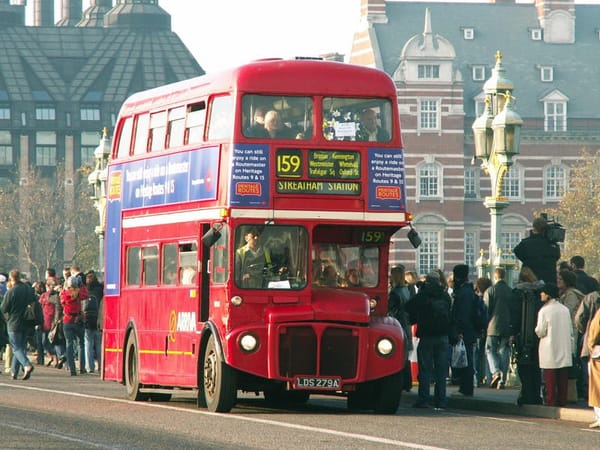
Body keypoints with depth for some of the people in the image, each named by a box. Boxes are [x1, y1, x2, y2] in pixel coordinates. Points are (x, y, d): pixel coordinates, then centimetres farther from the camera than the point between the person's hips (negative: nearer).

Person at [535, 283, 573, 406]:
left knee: (550, 379, 0)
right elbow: (571, 331, 10)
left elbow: (540, 332, -10)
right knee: (563, 380, 8)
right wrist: (571, 348, 16)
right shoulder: (565, 309, 5)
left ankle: (551, 401, 1)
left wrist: (538, 330, 12)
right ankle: (562, 400, 9)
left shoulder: (544, 310, -12)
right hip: (565, 350, 5)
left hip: (550, 350, -5)